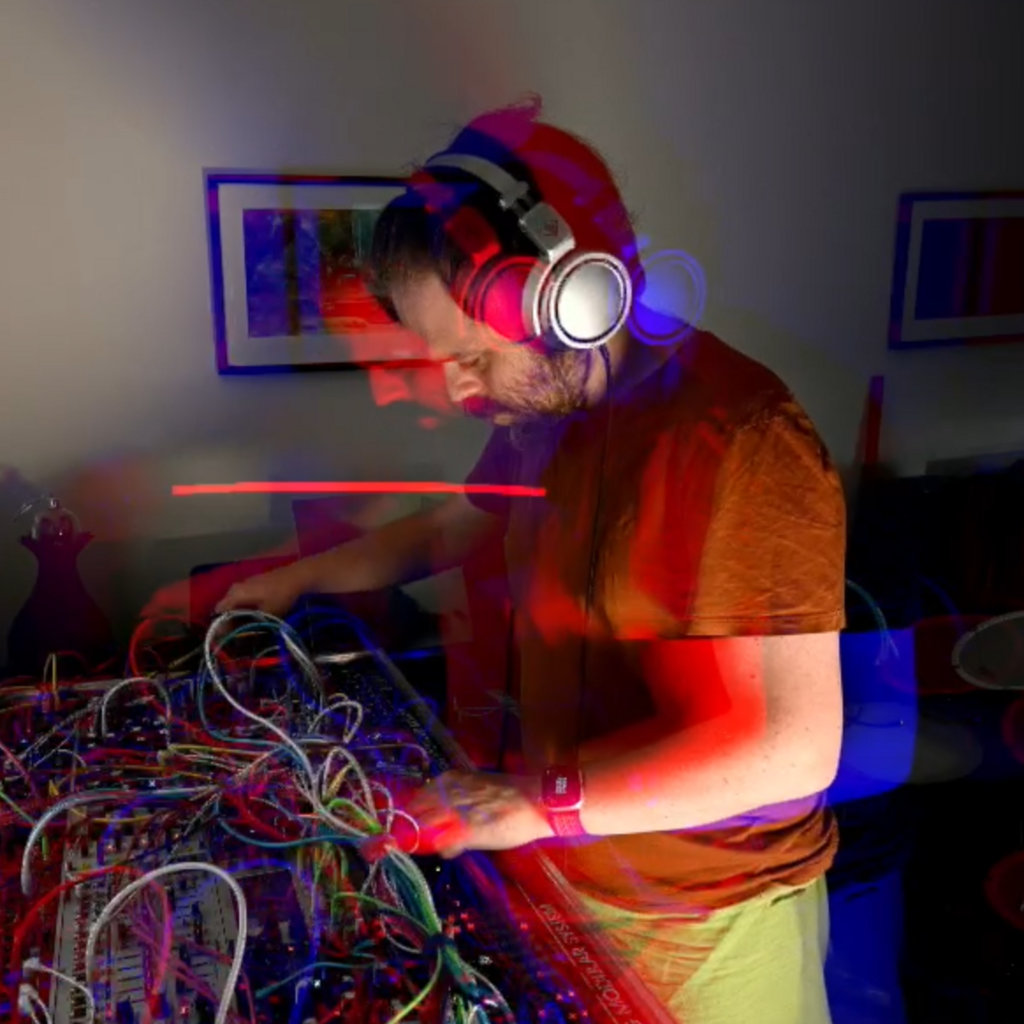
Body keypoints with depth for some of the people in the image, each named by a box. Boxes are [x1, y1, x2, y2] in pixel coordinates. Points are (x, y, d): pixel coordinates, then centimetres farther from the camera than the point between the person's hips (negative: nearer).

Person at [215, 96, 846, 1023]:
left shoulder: (741, 443, -28)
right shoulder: (546, 404, -1)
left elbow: (795, 747, -29)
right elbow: (450, 529, 17)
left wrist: (547, 800, -27)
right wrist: (298, 581, 14)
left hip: (710, 921, -6)